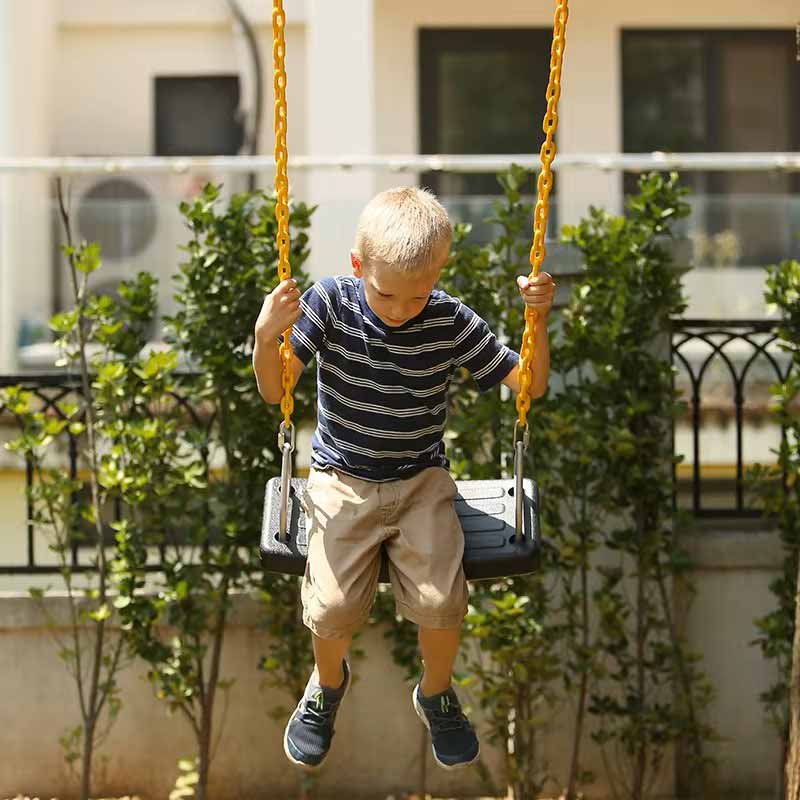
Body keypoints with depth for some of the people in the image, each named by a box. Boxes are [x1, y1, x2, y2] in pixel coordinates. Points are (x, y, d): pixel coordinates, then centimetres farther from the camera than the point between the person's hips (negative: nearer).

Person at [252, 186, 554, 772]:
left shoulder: (452, 322, -9)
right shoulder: (330, 303, -12)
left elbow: (529, 385, -3)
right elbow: (274, 390, -15)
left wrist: (538, 319, -19)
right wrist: (266, 338, -35)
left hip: (422, 480, 1)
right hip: (342, 481, -1)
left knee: (442, 598, -19)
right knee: (333, 607, -18)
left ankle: (437, 692, 16)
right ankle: (329, 681, 20)